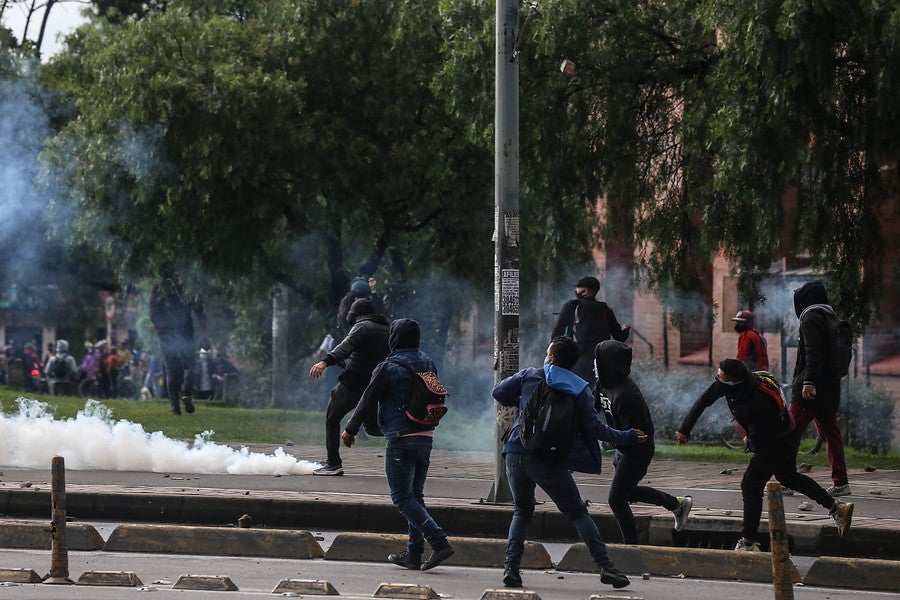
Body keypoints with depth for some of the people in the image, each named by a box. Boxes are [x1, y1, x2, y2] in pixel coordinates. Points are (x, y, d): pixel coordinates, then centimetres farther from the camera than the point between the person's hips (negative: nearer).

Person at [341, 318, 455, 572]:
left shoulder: (389, 368, -10)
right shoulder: (428, 365, 10)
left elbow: (368, 401, -5)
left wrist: (350, 430, 6)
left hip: (401, 439, -7)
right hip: (426, 437, 7)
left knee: (403, 498, -4)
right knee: (415, 496, 15)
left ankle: (439, 541, -18)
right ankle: (414, 554, 14)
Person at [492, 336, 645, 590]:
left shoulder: (529, 376, 9)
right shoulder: (580, 390, 7)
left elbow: (499, 392, 10)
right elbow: (593, 426, 1)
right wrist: (625, 437, 13)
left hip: (516, 454, 1)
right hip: (549, 461, -1)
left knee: (522, 511, 19)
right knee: (578, 513, 8)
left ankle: (511, 566, 2)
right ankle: (605, 566, -2)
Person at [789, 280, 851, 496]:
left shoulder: (811, 317, -8)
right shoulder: (830, 317, 19)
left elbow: (813, 352, -19)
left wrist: (808, 381, -25)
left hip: (809, 390, -9)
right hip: (830, 389, 9)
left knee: (792, 432, -5)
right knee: (830, 432, 9)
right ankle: (840, 482, 5)